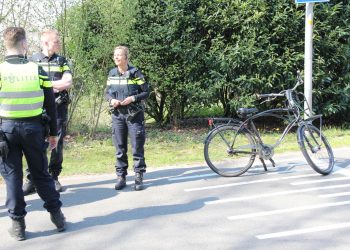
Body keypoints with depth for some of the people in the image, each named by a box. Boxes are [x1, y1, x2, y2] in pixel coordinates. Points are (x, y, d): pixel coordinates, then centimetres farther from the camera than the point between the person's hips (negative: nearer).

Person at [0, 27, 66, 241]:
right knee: (41, 173, 13)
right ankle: (57, 215, 20)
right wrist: (53, 132, 10)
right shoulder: (37, 70, -2)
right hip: (33, 128, 1)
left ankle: (18, 223, 11)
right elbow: (50, 105, 1)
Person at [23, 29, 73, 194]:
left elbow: (68, 83, -3)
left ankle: (54, 178, 17)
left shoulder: (61, 61, 10)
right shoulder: (33, 60, 4)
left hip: (59, 108, 2)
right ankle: (31, 180, 4)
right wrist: (57, 84, -10)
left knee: (57, 144, 5)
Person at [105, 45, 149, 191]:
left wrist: (133, 98, -18)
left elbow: (146, 92, -2)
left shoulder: (135, 73, -4)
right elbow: (107, 92, 13)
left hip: (134, 115, -3)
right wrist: (111, 100, -9)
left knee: (137, 148, -1)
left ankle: (139, 177, 8)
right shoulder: (112, 74, 6)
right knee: (120, 148, 6)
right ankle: (121, 176, 15)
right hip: (117, 115, 3)